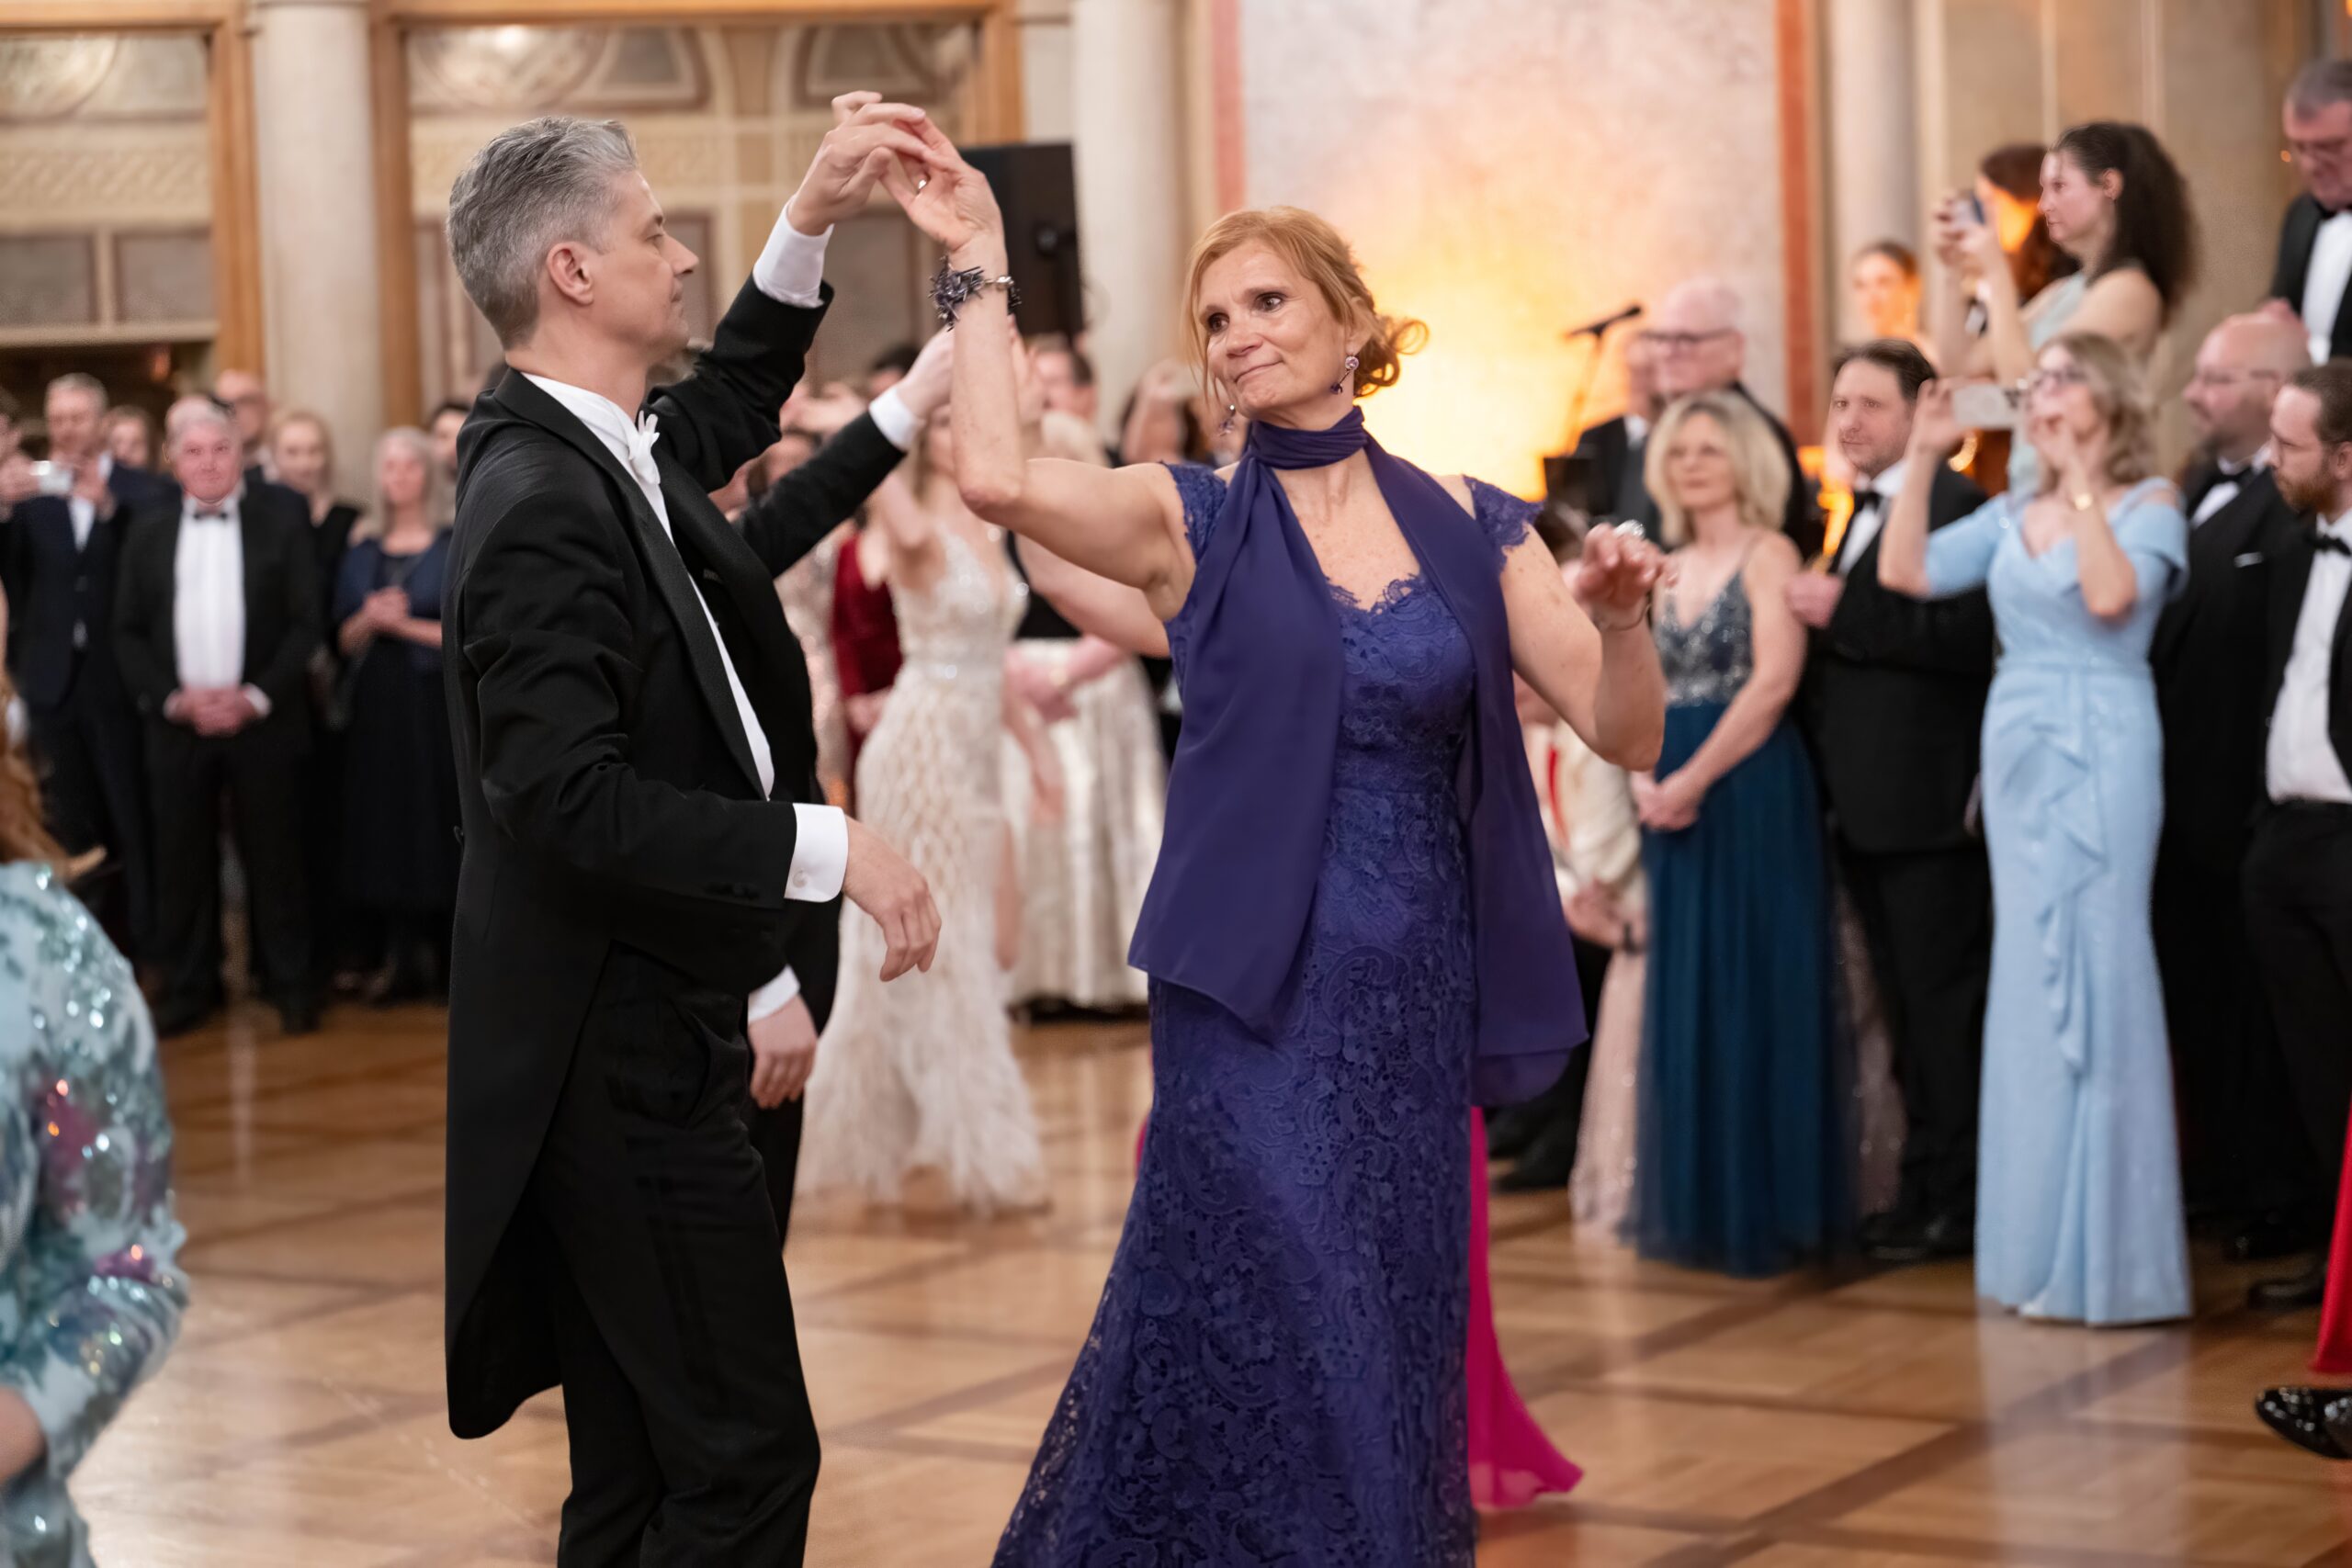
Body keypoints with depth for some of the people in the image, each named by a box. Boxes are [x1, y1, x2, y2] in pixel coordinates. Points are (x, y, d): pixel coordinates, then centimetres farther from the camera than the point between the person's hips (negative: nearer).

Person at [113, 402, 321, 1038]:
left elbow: (306, 621, -2)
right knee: (182, 860, 4)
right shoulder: (150, 529, 8)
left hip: (262, 719, -2)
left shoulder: (282, 516, 1)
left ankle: (292, 984, 11)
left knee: (275, 857, 3)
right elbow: (128, 632, 7)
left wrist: (257, 697, -11)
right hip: (178, 723, 2)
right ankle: (187, 986, 13)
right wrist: (174, 698, -7)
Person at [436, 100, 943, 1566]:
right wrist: (824, 847, -25)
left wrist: (812, 221, 22)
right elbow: (570, 801, -27)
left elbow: (719, 417, 31)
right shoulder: (542, 508, -20)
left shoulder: (601, 456, 7)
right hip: (629, 1061, -10)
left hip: (643, 1046, 10)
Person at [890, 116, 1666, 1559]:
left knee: (1393, 1346, 9)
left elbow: (1625, 734, 2)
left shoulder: (1467, 523, 7)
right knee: (1279, 1335, -7)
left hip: (1421, 994, 3)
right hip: (1257, 994, -3)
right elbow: (998, 476, -19)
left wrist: (1622, 617, -18)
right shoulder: (1192, 521, 0)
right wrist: (979, 266, -12)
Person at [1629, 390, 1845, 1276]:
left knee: (1752, 996, -4)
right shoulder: (1668, 571, 16)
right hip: (1674, 800, 7)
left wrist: (1694, 778, -17)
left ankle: (1768, 1210, 4)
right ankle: (1697, 1206, 16)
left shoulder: (1767, 554, -5)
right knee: (1684, 999, 8)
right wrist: (1644, 776, -5)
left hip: (1751, 794, -7)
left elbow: (1773, 681, -15)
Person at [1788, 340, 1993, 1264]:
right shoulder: (1863, 514, 18)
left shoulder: (1955, 506, -12)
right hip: (1865, 803, 9)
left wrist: (1842, 612, -20)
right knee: (1905, 1010, 15)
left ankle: (1957, 1201, 3)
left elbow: (1964, 636, -24)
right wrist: (1822, 615, 5)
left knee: (1943, 1005, -3)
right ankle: (1924, 1187, 22)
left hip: (1927, 804, -9)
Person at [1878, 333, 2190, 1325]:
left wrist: (2082, 481, -18)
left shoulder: (2148, 506, -3)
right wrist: (1924, 459, -1)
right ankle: (2044, 1246, 16)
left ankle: (2110, 1258, 1)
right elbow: (1906, 572, 2)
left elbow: (2113, 596, -21)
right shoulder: (2013, 516, 12)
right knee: (2031, 983, 8)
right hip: (2017, 750, 6)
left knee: (2096, 978, -6)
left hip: (2099, 757, -6)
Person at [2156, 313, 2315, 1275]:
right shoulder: (2197, 492, 13)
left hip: (2242, 804, -9)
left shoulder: (2299, 507, -18)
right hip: (2182, 799, 9)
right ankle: (2217, 1173, 29)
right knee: (2195, 994, 17)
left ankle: (2282, 1198, 13)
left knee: (2254, 1008, 1)